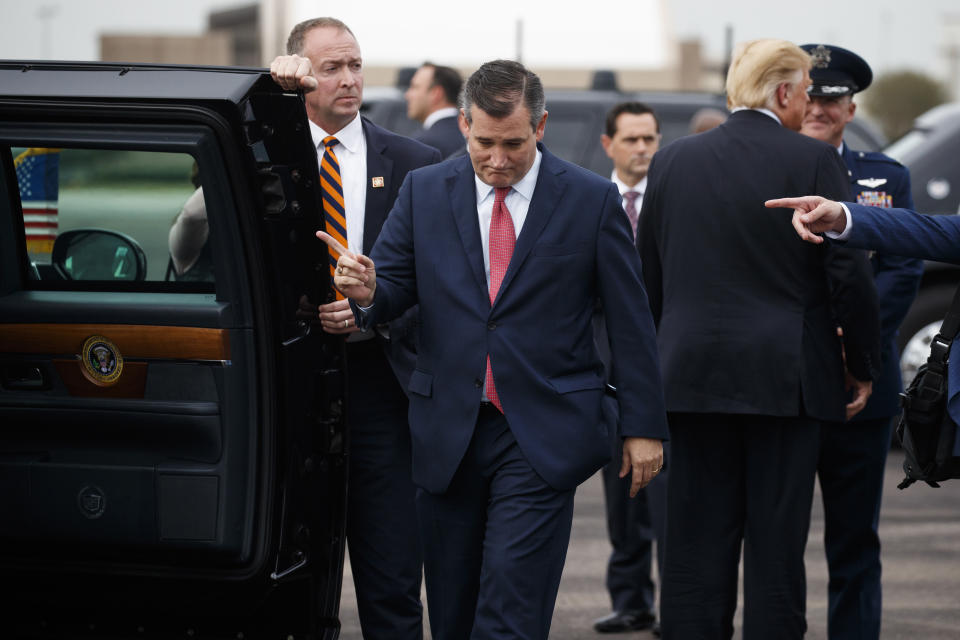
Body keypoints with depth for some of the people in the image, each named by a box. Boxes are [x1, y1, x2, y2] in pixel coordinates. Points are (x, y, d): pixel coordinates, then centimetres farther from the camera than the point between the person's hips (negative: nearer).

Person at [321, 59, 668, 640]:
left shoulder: (592, 200, 0)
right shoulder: (424, 192, 6)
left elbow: (631, 321, 3)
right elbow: (395, 288, 7)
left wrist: (644, 426, 1)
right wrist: (367, 291, -18)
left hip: (542, 436, -3)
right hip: (448, 433, 3)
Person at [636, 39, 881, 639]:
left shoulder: (672, 161, 7)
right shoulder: (814, 160, -6)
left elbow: (649, 278, 11)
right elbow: (851, 274, -8)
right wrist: (863, 365, 3)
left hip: (693, 378, 3)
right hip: (786, 380, -3)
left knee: (697, 547, 6)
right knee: (776, 547, 1)